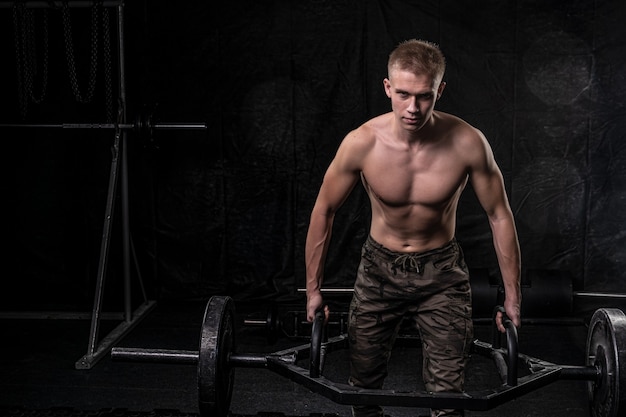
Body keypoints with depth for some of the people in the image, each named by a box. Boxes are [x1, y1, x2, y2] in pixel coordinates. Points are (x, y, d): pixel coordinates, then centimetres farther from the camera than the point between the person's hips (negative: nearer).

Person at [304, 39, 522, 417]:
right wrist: (314, 289, -1)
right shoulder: (362, 143, -20)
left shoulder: (467, 143, -21)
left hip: (442, 273, -1)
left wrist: (513, 297, -4)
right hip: (379, 269, 1)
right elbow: (324, 211, -6)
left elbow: (499, 215, -8)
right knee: (364, 386, 11)